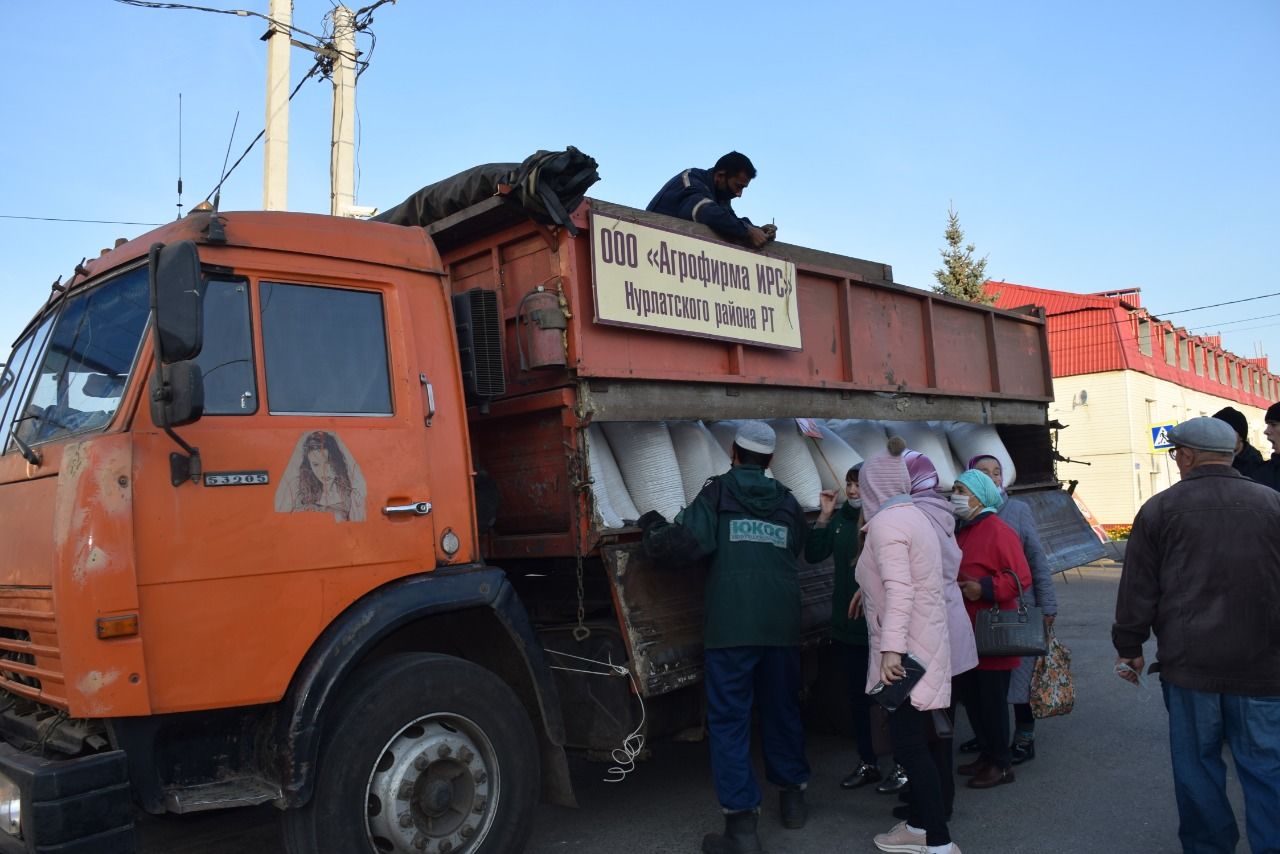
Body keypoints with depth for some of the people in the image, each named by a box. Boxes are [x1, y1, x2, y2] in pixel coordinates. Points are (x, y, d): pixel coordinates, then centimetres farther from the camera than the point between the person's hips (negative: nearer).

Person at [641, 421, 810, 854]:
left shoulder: (718, 493, -2)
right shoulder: (788, 502, 13)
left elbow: (682, 545, -13)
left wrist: (654, 527, 6)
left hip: (731, 627, -5)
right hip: (782, 626, 5)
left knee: (729, 721, 0)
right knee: (782, 710, 20)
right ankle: (793, 796, 35)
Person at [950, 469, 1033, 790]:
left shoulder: (998, 531, -15)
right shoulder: (960, 531, 11)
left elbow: (1020, 577, -20)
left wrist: (984, 588, -26)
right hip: (966, 636, 8)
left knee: (992, 699, 1)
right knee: (970, 696, 15)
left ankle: (1001, 764, 16)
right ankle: (986, 755, 30)